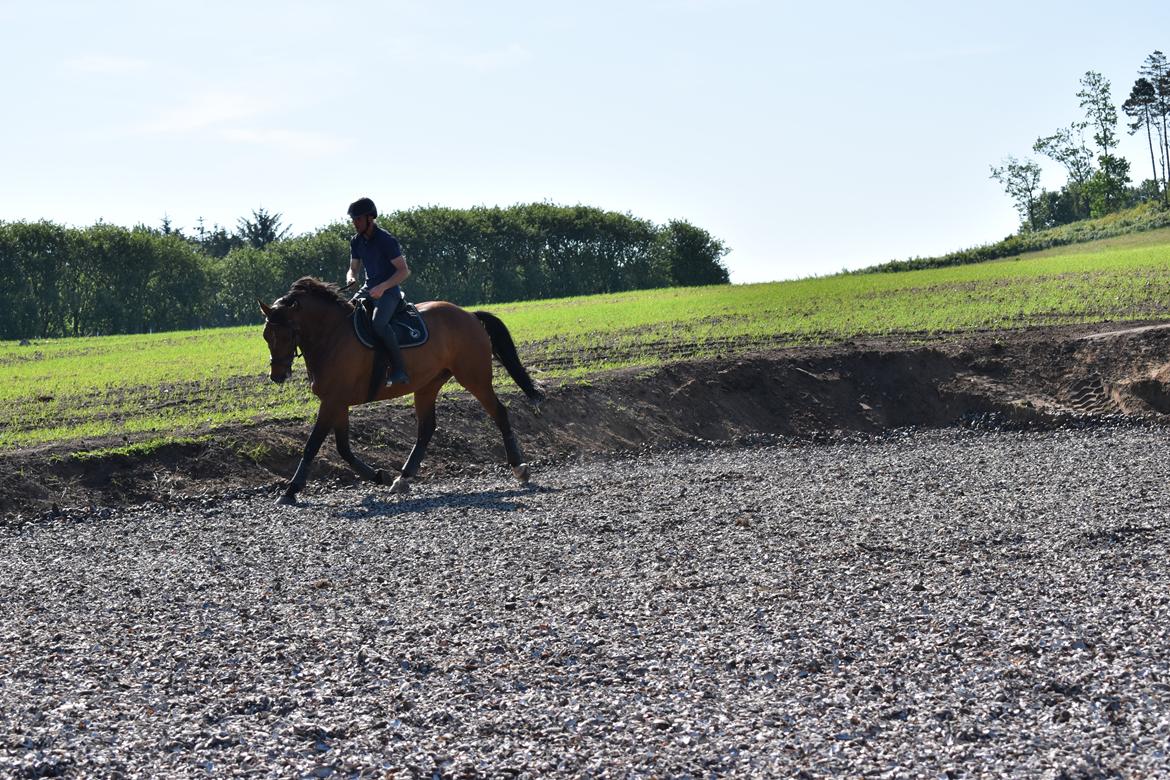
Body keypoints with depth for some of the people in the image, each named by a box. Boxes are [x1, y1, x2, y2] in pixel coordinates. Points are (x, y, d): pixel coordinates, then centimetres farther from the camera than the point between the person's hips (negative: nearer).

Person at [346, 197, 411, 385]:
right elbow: (353, 268, 17)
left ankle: (399, 370, -30)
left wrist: (382, 287, -27)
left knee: (378, 323, -34)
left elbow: (404, 271, -16)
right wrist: (350, 278, -8)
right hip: (368, 289, 8)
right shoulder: (356, 242, 8)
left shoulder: (386, 240, -15)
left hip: (389, 290, -8)